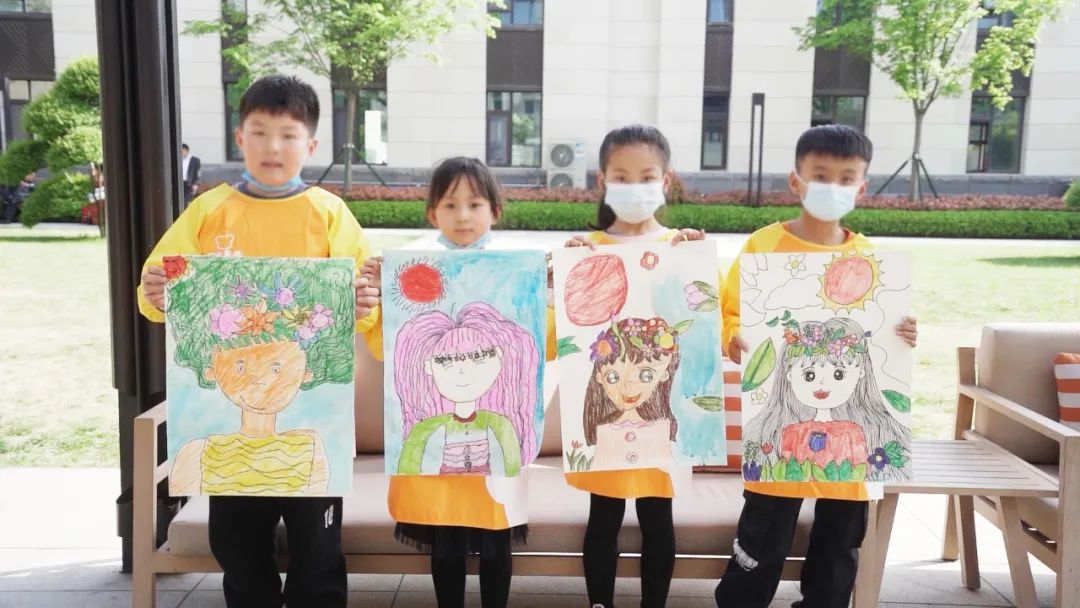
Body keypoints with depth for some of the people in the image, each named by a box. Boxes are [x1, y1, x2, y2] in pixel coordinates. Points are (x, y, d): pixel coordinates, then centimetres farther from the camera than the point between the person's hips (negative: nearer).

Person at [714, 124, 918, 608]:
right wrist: (734, 339, -24)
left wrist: (901, 336, -6)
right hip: (780, 414, -4)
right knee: (765, 537, 2)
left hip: (847, 418, 4)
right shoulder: (763, 245, -5)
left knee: (841, 538, 16)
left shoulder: (868, 257, 6)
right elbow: (730, 314, -4)